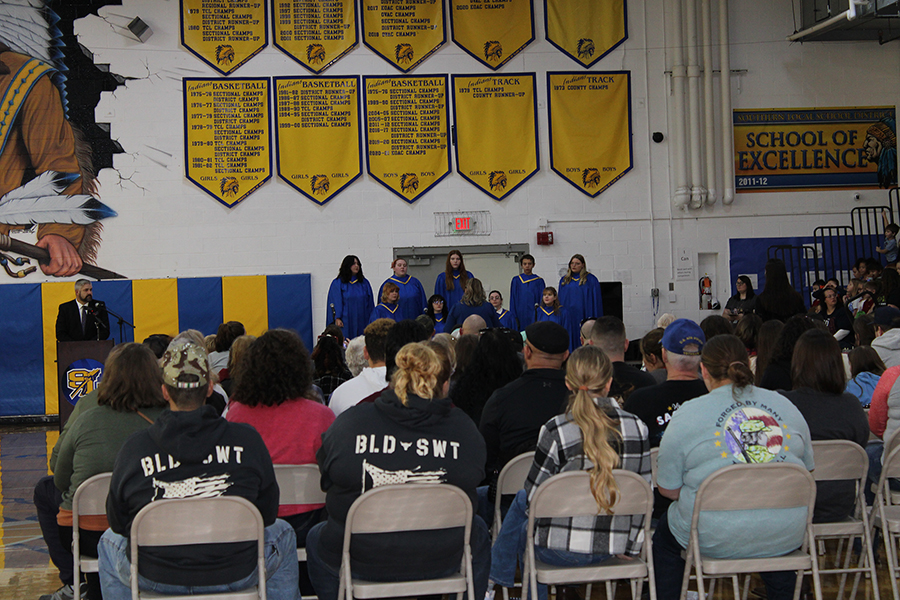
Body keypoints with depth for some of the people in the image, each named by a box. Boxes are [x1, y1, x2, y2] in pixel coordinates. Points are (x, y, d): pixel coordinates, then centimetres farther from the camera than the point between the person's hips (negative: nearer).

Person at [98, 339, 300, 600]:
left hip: (154, 579, 1)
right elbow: (268, 513, -1)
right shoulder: (247, 439, -11)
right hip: (236, 576, 0)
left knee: (110, 541, 34)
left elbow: (118, 522, 0)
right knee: (282, 534, 31)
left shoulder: (134, 447, -11)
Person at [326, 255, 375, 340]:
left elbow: (370, 303, 12)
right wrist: (337, 318, -12)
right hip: (346, 322, -3)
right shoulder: (338, 283, 2)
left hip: (362, 322, 3)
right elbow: (335, 302, -3)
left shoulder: (364, 283, 12)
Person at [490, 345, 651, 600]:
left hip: (562, 550, -4)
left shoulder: (556, 430, -17)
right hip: (617, 546, 4)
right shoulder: (636, 427, -5)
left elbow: (534, 495, -10)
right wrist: (630, 546, 13)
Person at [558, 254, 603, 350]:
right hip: (568, 316, 4)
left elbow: (596, 299, -2)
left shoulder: (590, 279, 0)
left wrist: (594, 319, -8)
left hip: (583, 315, -4)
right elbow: (560, 300, 16)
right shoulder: (564, 280, 12)